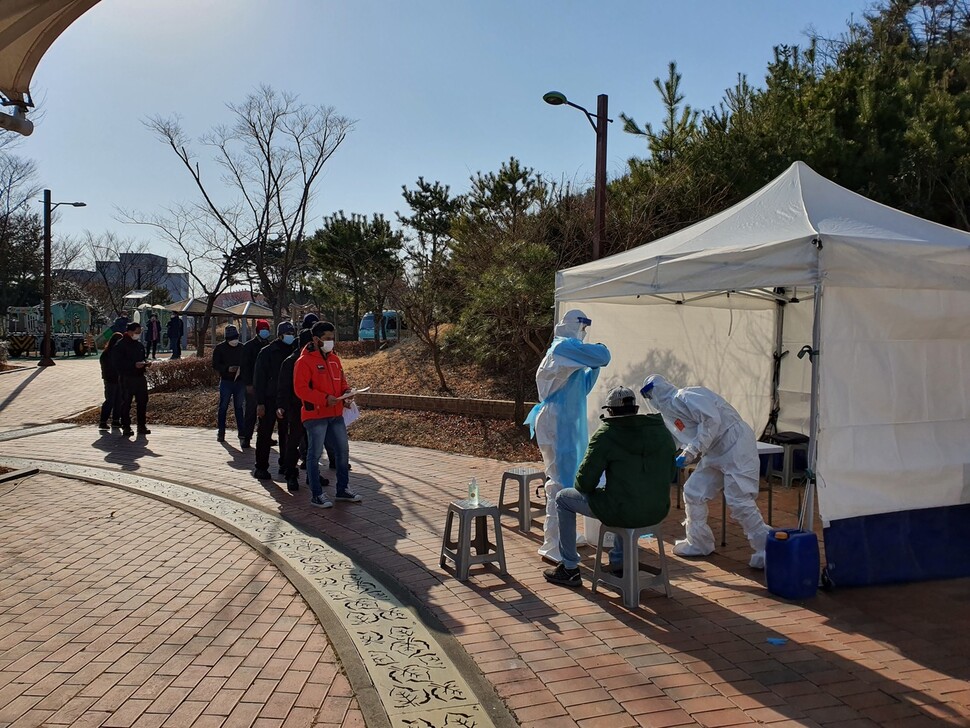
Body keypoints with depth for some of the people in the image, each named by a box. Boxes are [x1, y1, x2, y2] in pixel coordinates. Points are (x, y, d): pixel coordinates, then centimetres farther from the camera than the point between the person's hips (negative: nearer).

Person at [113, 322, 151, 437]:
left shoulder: (140, 344, 15)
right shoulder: (120, 345, -7)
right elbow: (118, 363, -13)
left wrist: (146, 362, 4)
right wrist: (134, 365, -22)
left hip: (140, 377, 6)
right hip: (127, 378, -6)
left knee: (142, 401, 7)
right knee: (126, 403, -2)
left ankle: (142, 425, 17)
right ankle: (126, 427, 5)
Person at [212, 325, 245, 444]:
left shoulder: (242, 348, 7)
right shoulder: (219, 348, 0)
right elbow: (215, 365, -3)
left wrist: (241, 369, -10)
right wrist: (227, 368, -18)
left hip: (240, 381, 2)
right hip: (225, 381, -1)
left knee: (239, 408, 5)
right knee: (223, 407, 3)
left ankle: (242, 433, 7)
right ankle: (221, 433, 11)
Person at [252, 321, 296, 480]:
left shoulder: (293, 352, 8)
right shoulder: (267, 353, -4)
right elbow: (259, 379, -6)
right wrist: (260, 402, -12)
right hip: (269, 400, -4)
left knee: (286, 434, 9)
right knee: (264, 434, 0)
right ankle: (260, 467, 6)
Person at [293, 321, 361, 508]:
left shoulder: (334, 359, 12)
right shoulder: (304, 361, -11)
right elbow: (300, 388, -17)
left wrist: (346, 391, -1)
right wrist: (324, 399, -23)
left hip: (336, 414, 8)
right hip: (315, 415, -8)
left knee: (343, 451, 12)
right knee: (315, 454, 1)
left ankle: (342, 489, 26)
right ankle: (317, 495, 9)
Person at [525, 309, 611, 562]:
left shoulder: (565, 350, 18)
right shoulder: (565, 346, -12)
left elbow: (580, 389, 24)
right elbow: (603, 356, -22)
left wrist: (594, 367, 13)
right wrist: (601, 349, 0)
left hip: (564, 424, 11)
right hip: (557, 424, -11)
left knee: (562, 478, 18)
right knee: (560, 483, -9)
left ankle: (559, 536, 29)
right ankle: (553, 546, -4)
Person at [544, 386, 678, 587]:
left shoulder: (606, 435, -11)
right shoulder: (662, 431, 4)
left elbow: (584, 483, -10)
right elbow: (670, 474, 13)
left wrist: (584, 485, 14)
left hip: (622, 513, -6)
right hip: (658, 512, 6)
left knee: (563, 498, 16)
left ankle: (569, 569, 20)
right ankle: (619, 562, 40)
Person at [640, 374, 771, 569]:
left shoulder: (685, 397, -15)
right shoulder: (669, 412, 14)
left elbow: (712, 419, -27)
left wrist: (692, 451, -26)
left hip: (736, 446, -10)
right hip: (715, 454, 10)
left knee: (739, 502, -13)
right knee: (693, 492, 9)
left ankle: (767, 552, -2)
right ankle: (698, 543, 20)